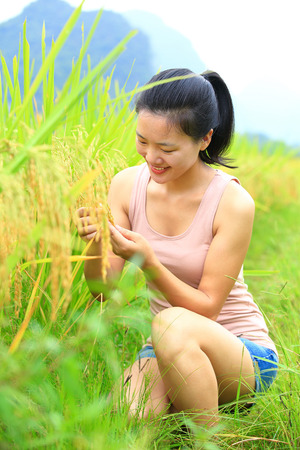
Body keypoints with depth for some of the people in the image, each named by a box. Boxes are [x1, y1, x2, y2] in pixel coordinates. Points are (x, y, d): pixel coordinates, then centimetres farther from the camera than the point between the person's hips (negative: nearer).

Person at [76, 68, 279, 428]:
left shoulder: (233, 203, -20)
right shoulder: (127, 185, -6)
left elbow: (207, 308, -16)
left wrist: (149, 263, -31)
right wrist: (95, 243, -27)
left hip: (243, 353, -3)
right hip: (171, 349, 3)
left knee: (172, 324, -36)